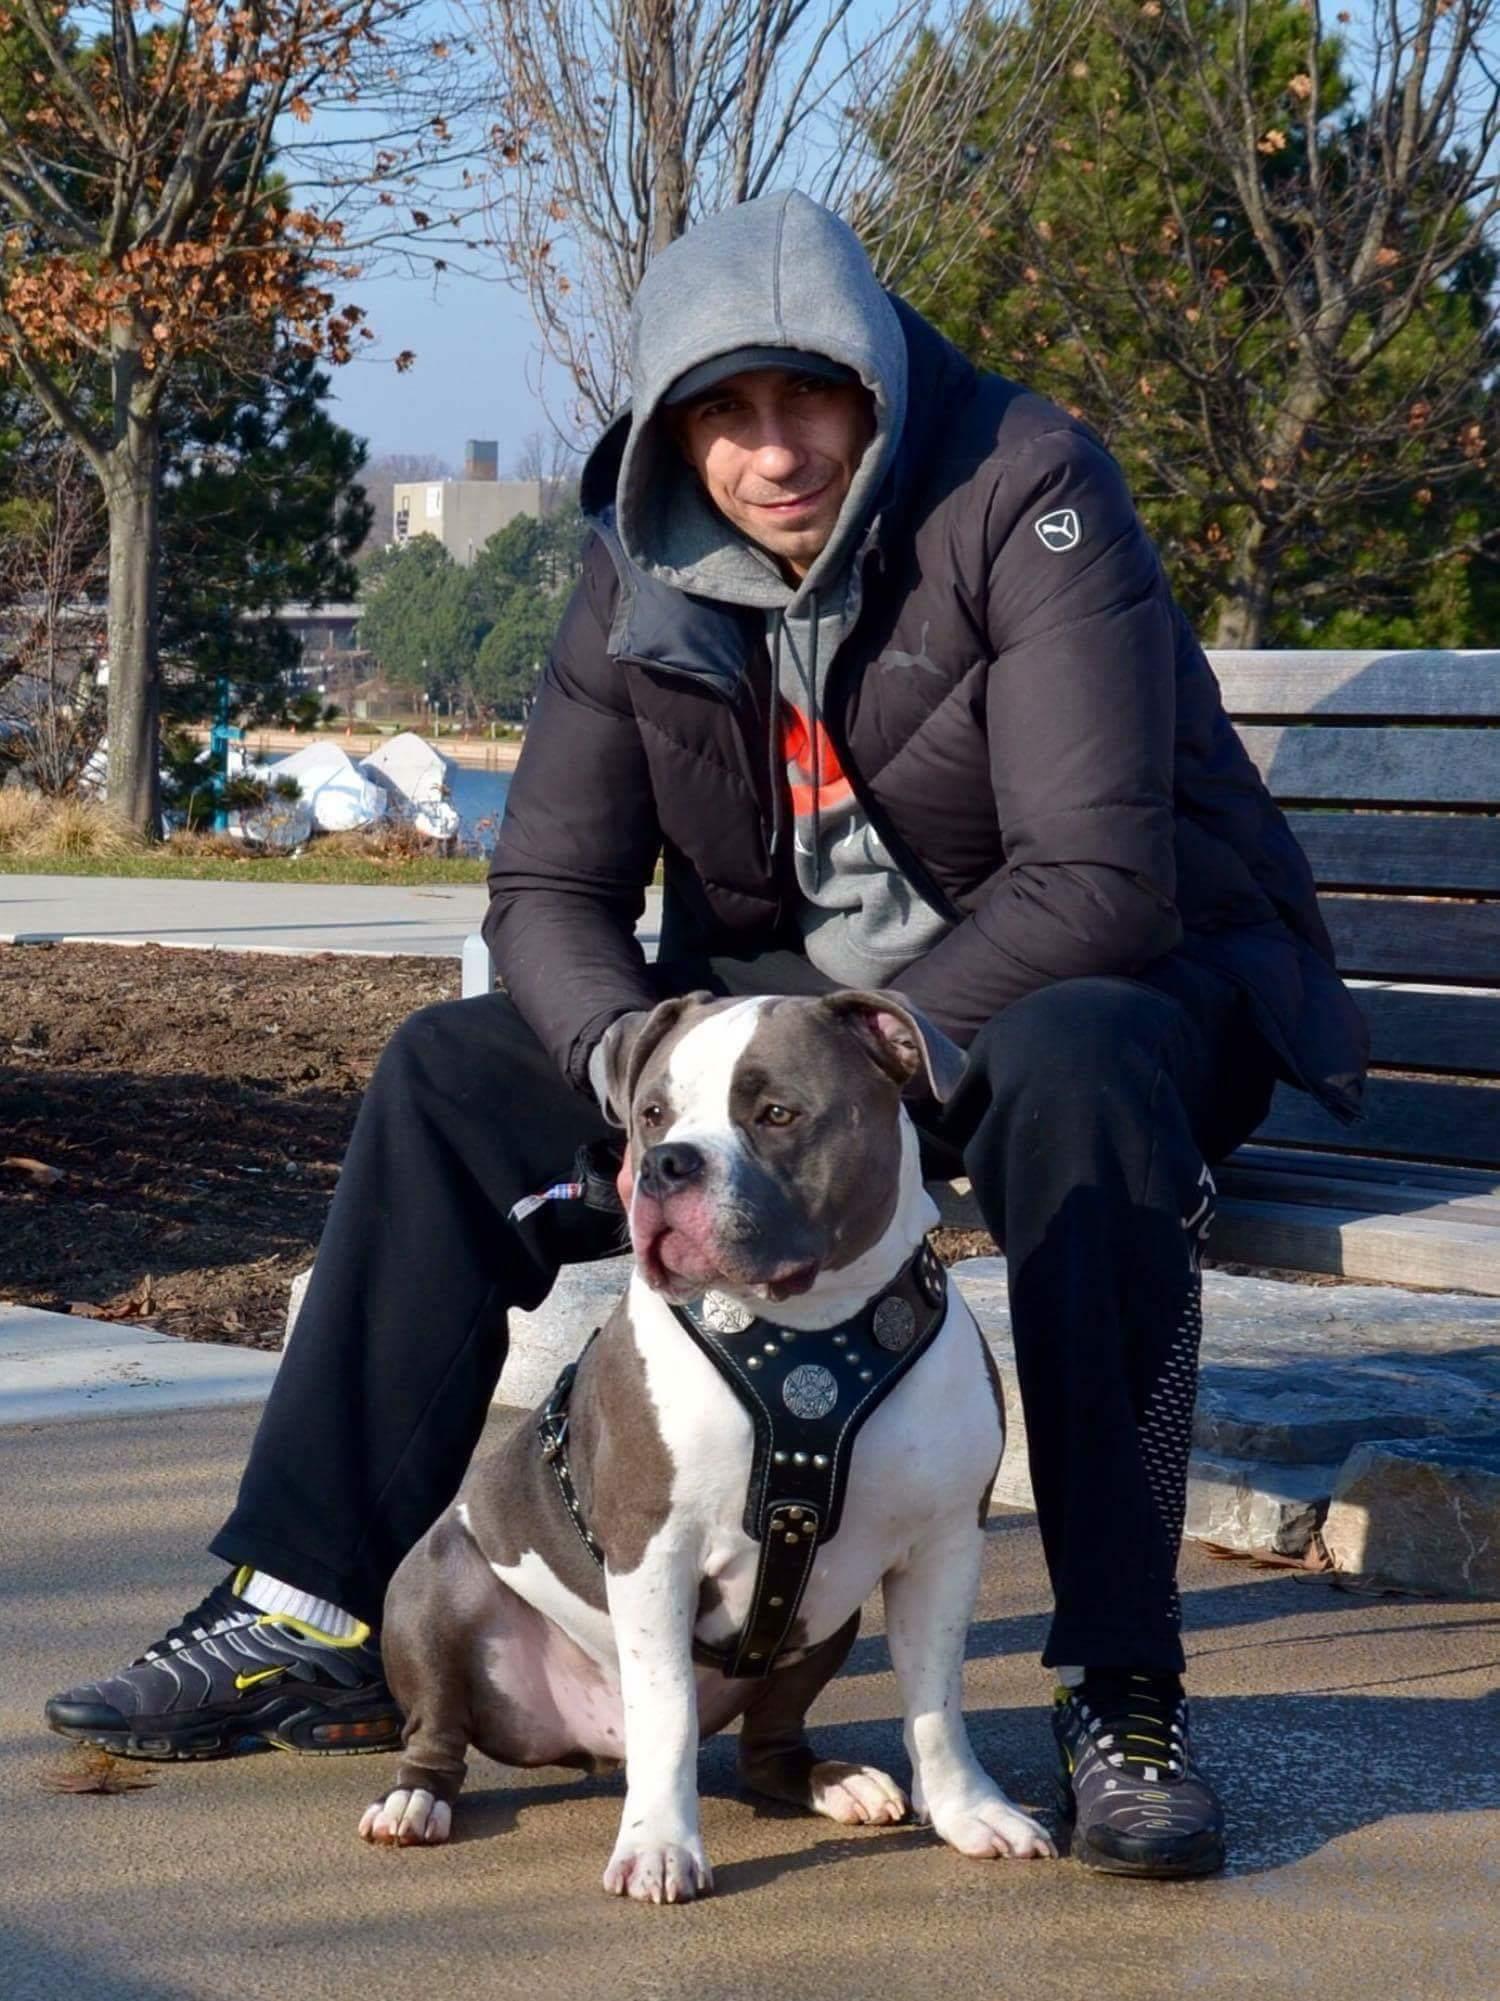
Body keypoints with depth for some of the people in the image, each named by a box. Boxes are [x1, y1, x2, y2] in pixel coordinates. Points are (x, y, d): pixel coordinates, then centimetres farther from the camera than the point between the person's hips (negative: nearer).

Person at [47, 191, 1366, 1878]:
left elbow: (1097, 879, -28)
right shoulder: (647, 569, -4)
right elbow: (548, 887, -5)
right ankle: (305, 1623, -6)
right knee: (450, 1080, -8)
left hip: (1126, 975, -6)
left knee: (1070, 1078, -42)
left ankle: (1123, 1695, -36)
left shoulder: (1025, 492, -21)